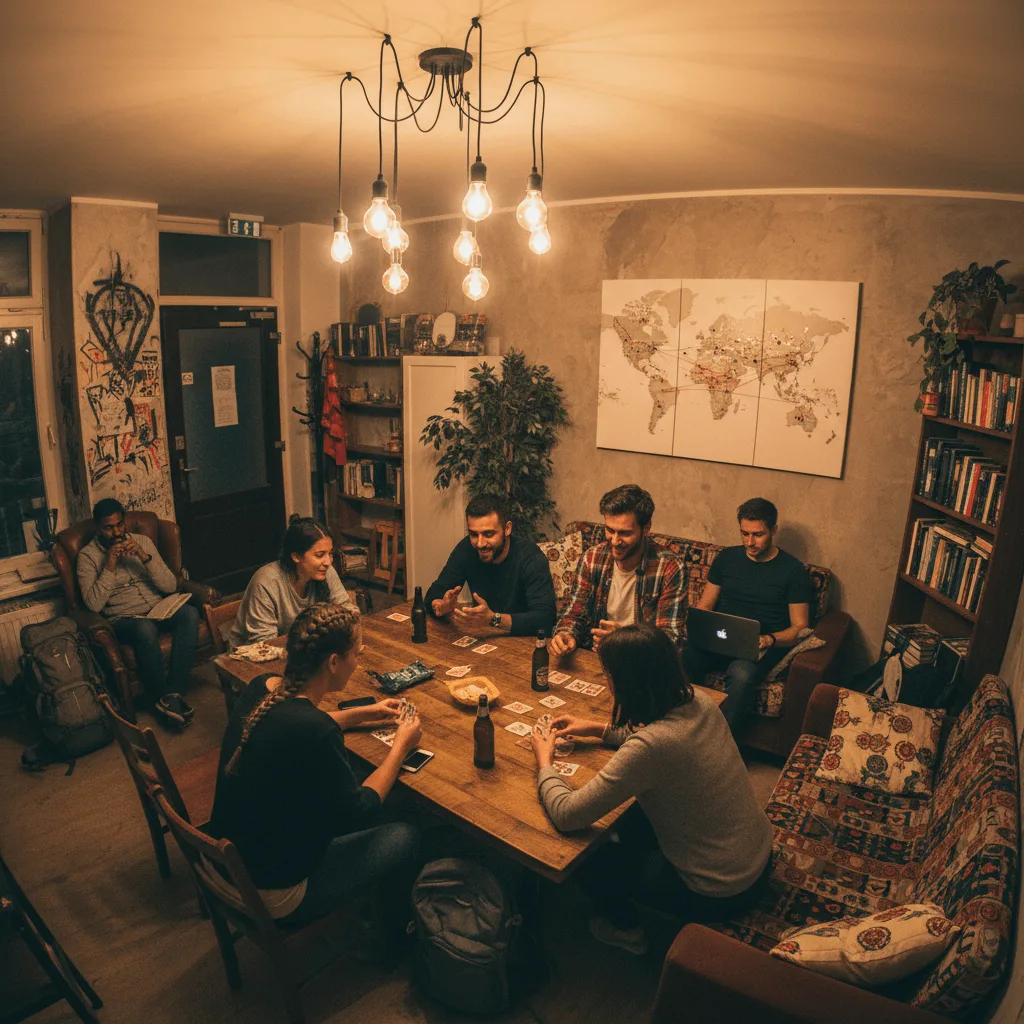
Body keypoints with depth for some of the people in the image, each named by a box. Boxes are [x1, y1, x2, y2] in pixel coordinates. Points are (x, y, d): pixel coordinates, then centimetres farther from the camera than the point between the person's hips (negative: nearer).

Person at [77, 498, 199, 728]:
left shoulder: (142, 541, 11)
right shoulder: (87, 556, 2)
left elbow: (171, 586, 3)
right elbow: (93, 605, -10)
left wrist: (145, 557, -10)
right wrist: (109, 566, -15)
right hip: (124, 620, -3)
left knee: (189, 613, -30)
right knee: (145, 628, -39)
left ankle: (174, 692, -29)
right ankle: (163, 697, -21)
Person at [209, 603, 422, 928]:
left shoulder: (261, 688, -9)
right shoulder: (315, 732, -34)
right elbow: (360, 813, -17)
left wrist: (365, 713, 16)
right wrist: (401, 745, -6)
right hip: (271, 897, -8)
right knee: (405, 837, 5)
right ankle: (401, 931, 34)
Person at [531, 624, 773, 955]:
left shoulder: (650, 747, -34)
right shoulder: (698, 703, -11)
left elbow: (567, 815, -28)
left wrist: (544, 761, -10)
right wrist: (599, 729, 11)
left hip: (719, 894, -7)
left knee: (588, 858, 12)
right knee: (629, 822, 25)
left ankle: (626, 930, 38)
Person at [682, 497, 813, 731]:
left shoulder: (793, 569, 2)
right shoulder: (726, 557, 13)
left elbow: (800, 627, 1)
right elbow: (704, 605, 16)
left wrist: (770, 639, -19)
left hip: (760, 647, -3)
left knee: (741, 673, -38)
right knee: (685, 658, -32)